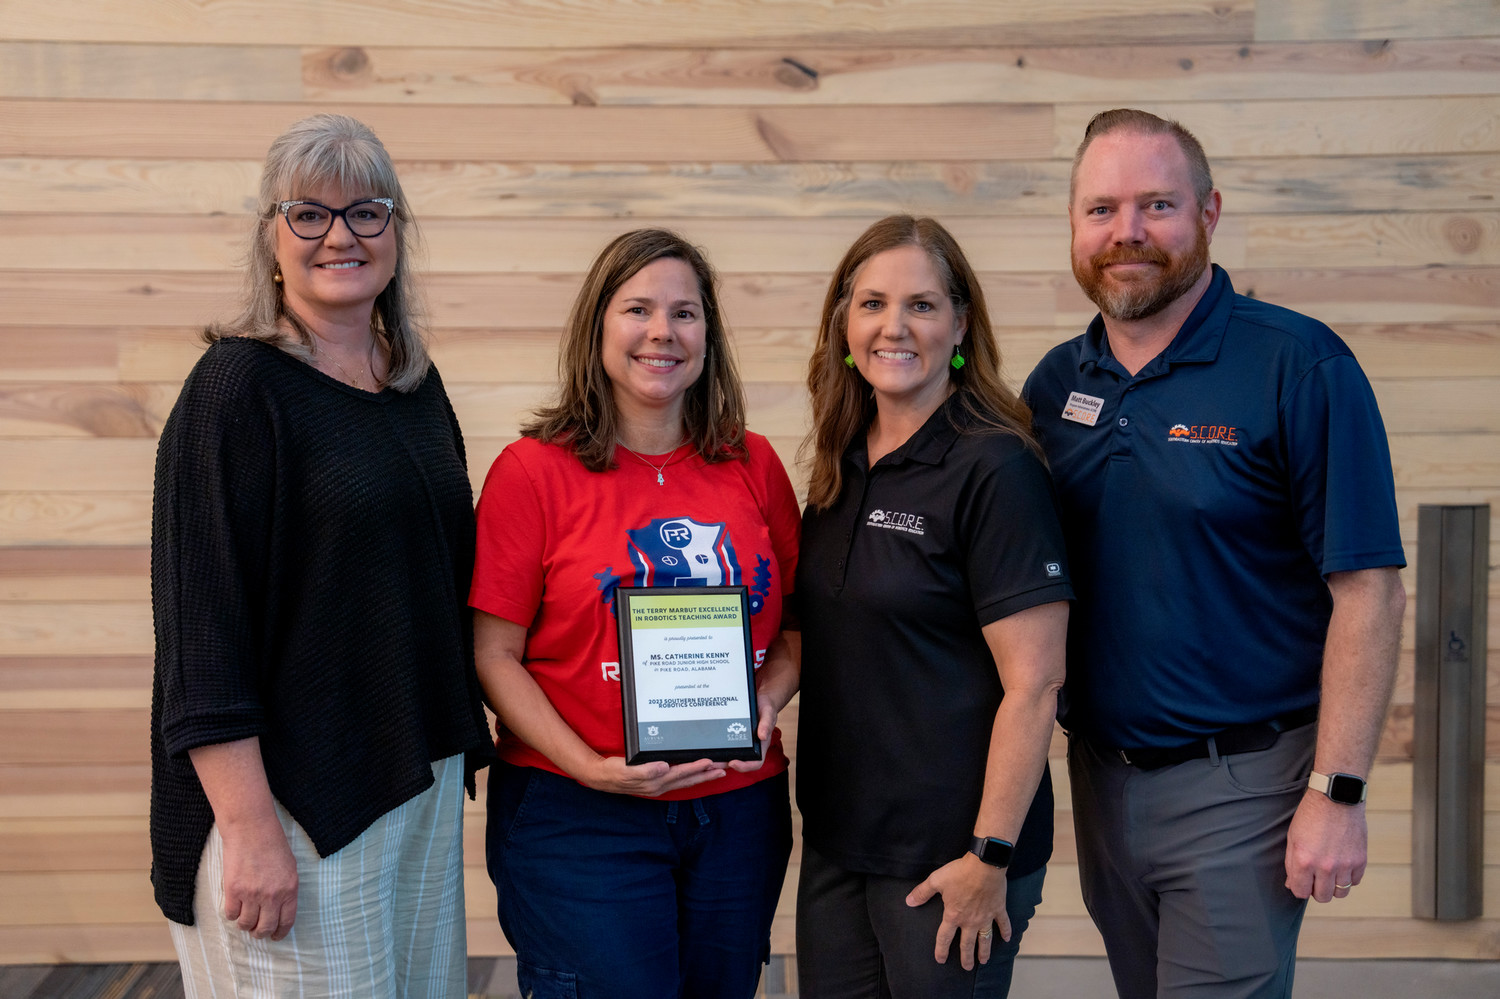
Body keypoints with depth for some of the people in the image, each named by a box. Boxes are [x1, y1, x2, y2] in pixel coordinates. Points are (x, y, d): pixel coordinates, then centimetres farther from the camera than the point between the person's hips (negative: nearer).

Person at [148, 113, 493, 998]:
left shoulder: (418, 386, 9)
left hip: (425, 784, 7)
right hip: (293, 795, -7)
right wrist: (248, 827, -21)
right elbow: (204, 623, -17)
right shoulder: (239, 388, -11)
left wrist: (460, 743, 13)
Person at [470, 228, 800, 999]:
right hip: (578, 819, -4)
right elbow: (493, 653, -6)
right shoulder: (533, 470, -5)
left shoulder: (754, 466, 6)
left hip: (738, 811, 4)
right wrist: (590, 765, -17)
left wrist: (765, 704, -7)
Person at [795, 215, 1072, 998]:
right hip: (835, 839, 7)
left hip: (945, 854, -7)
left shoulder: (994, 469, -15)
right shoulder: (843, 466, 7)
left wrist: (990, 855, -18)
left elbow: (1033, 685, -17)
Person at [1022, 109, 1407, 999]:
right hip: (1102, 777, 6)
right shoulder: (1055, 383, 5)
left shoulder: (1300, 365, -11)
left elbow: (1366, 590, -14)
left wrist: (1337, 793, -17)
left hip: (1238, 784, -5)